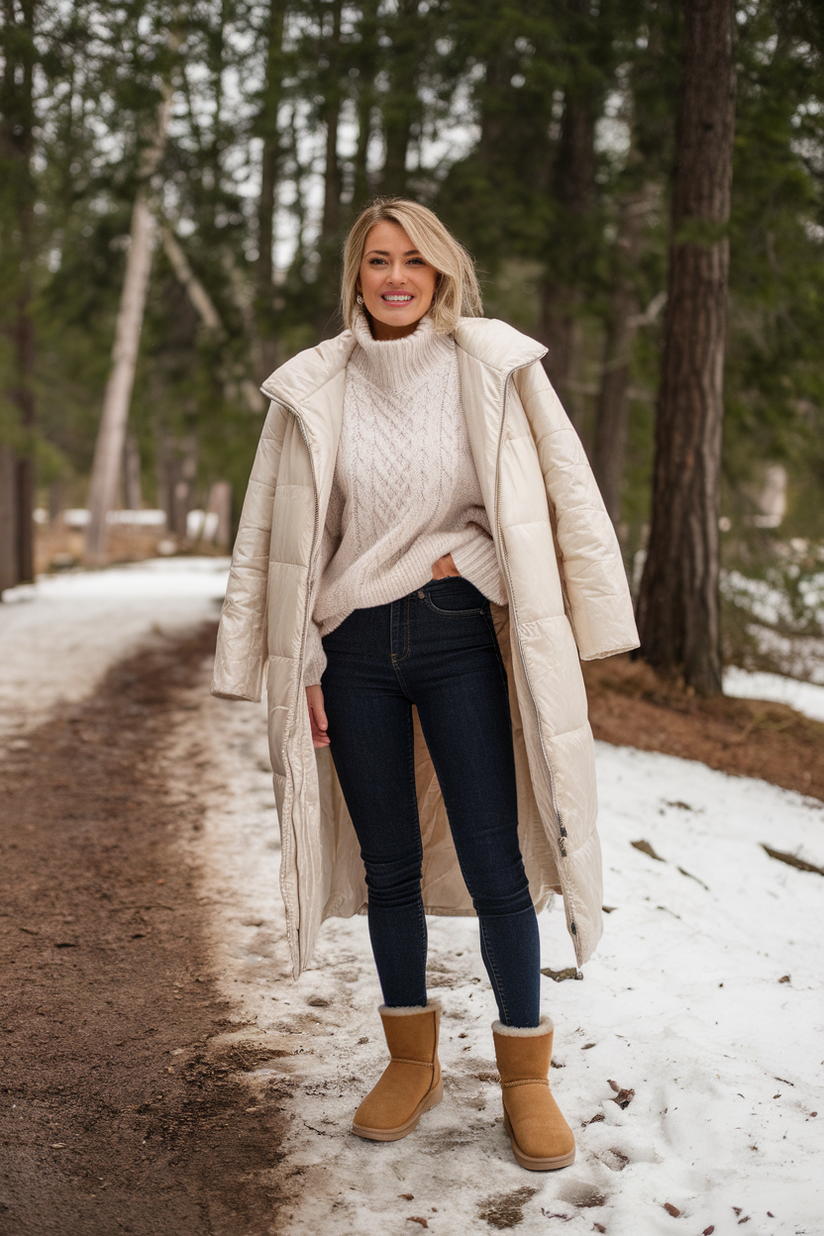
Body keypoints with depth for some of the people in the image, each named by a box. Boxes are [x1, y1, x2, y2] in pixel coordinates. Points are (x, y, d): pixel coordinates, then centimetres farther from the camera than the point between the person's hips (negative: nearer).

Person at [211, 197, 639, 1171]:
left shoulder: (494, 367, -2)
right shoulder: (312, 389, 1)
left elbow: (568, 497, 1)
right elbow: (271, 535, 6)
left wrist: (584, 632, -3)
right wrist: (286, 668, 3)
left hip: (463, 635, -2)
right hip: (356, 649, 2)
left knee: (494, 861, -3)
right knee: (388, 863, 11)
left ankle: (524, 1075, 14)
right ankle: (412, 1063, 27)